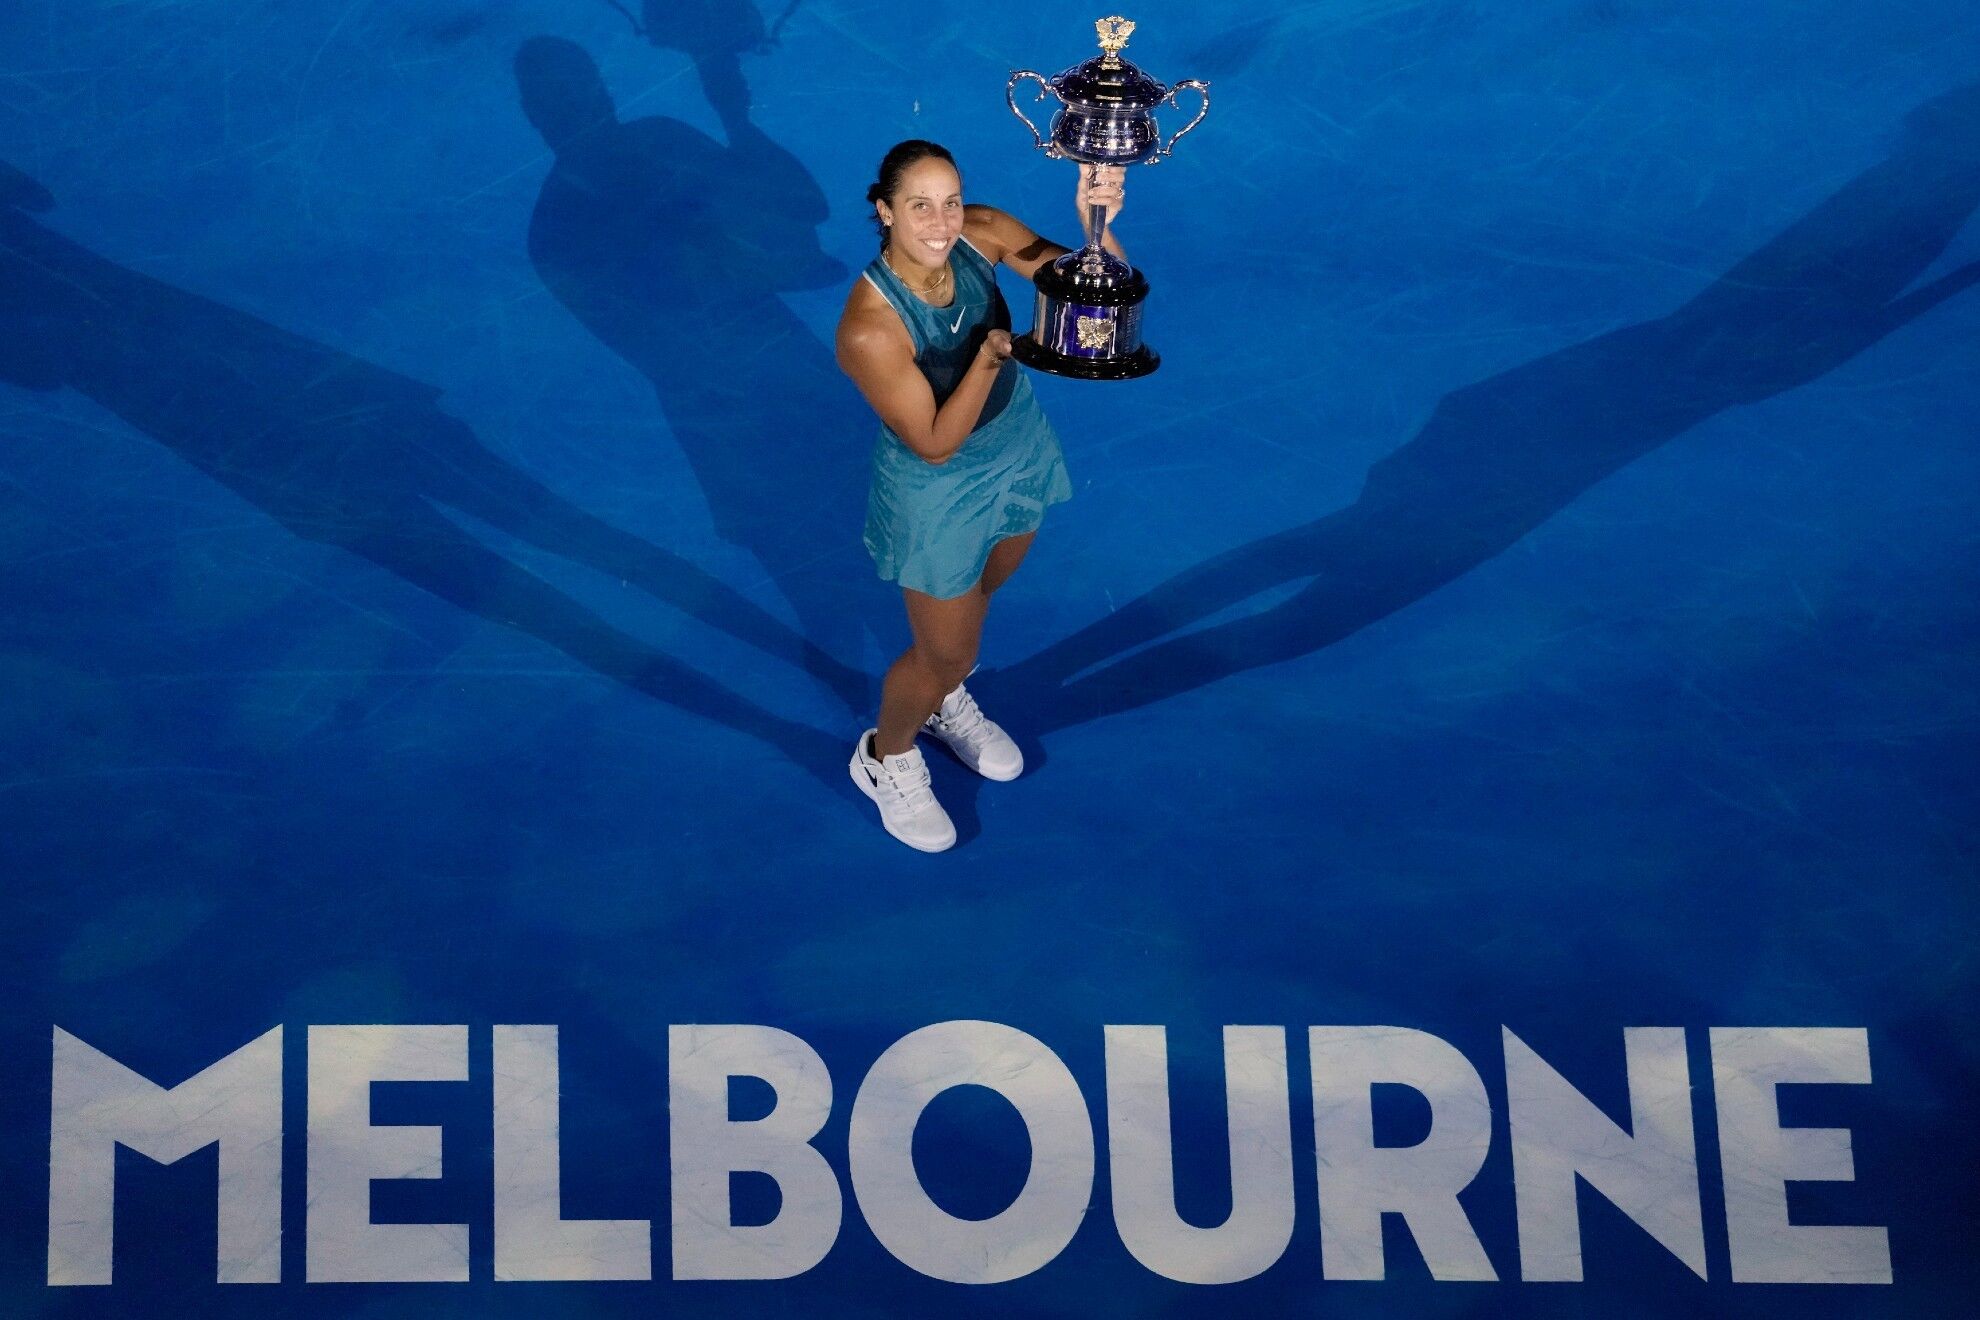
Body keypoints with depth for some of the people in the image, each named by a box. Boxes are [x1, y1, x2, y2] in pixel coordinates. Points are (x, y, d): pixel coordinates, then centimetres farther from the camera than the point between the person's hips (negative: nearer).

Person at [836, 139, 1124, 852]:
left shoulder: (982, 234, -22)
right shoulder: (870, 328, -36)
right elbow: (935, 443, -29)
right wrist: (991, 358, -40)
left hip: (1018, 449, 5)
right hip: (939, 494, -5)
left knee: (979, 592, 31)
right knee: (946, 652, 14)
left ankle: (946, 702, 62)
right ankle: (886, 757, 46)